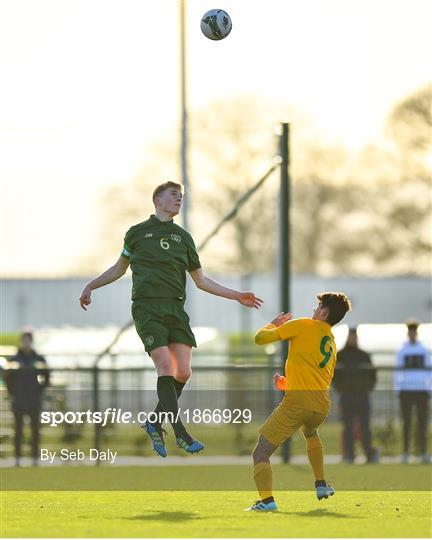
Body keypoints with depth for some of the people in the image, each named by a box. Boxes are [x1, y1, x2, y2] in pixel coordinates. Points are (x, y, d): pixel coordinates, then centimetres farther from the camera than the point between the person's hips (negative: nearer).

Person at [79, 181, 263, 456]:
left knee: (183, 372, -8)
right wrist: (91, 286, 16)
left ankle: (155, 423, 12)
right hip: (147, 307, -4)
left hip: (175, 308, 4)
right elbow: (119, 268, 23)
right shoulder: (138, 232, 9)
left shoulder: (183, 237, 17)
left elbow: (201, 280, 22)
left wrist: (238, 296, 17)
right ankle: (181, 434, -19)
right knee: (166, 367, -18)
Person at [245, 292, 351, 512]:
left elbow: (261, 338, 2)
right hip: (322, 406, 7)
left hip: (297, 402, -7)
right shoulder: (332, 344, 24)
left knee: (260, 453, -5)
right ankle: (321, 484, 37)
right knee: (310, 432, 42)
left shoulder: (303, 326, 3)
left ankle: (266, 499, -26)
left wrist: (274, 324, 24)